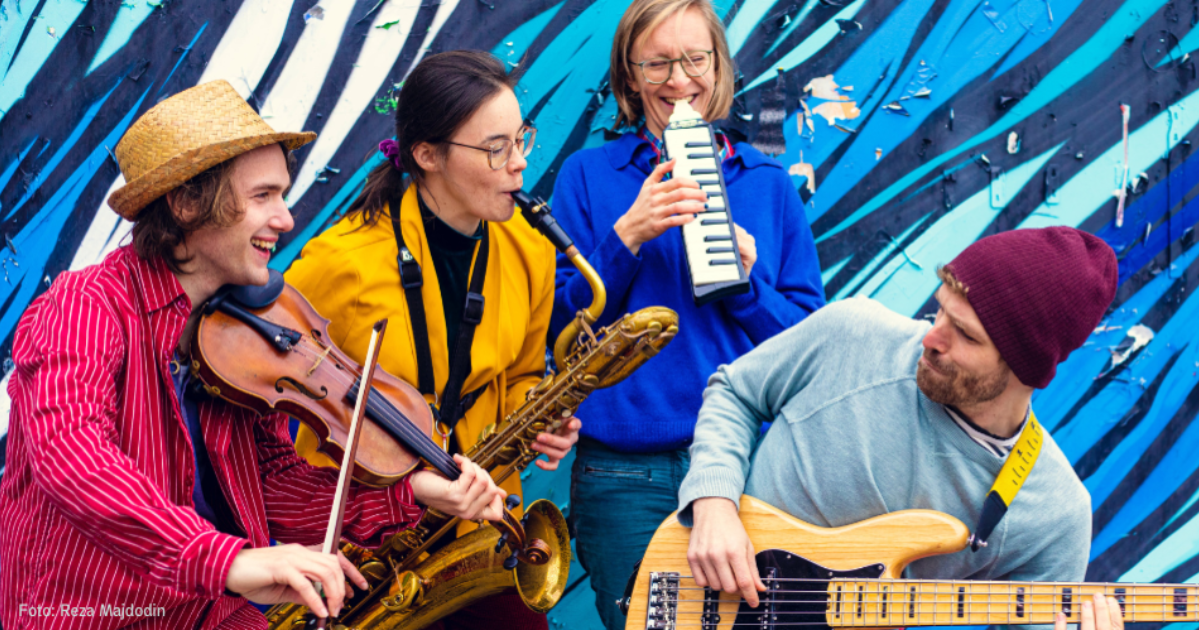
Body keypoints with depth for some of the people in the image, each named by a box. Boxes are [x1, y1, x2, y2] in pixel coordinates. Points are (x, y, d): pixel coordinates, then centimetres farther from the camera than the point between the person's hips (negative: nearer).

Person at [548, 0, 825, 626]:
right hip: (624, 474, -1)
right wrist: (626, 237, -13)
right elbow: (559, 324, 0)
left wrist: (746, 273, -10)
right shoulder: (589, 175, 6)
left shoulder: (768, 184, 10)